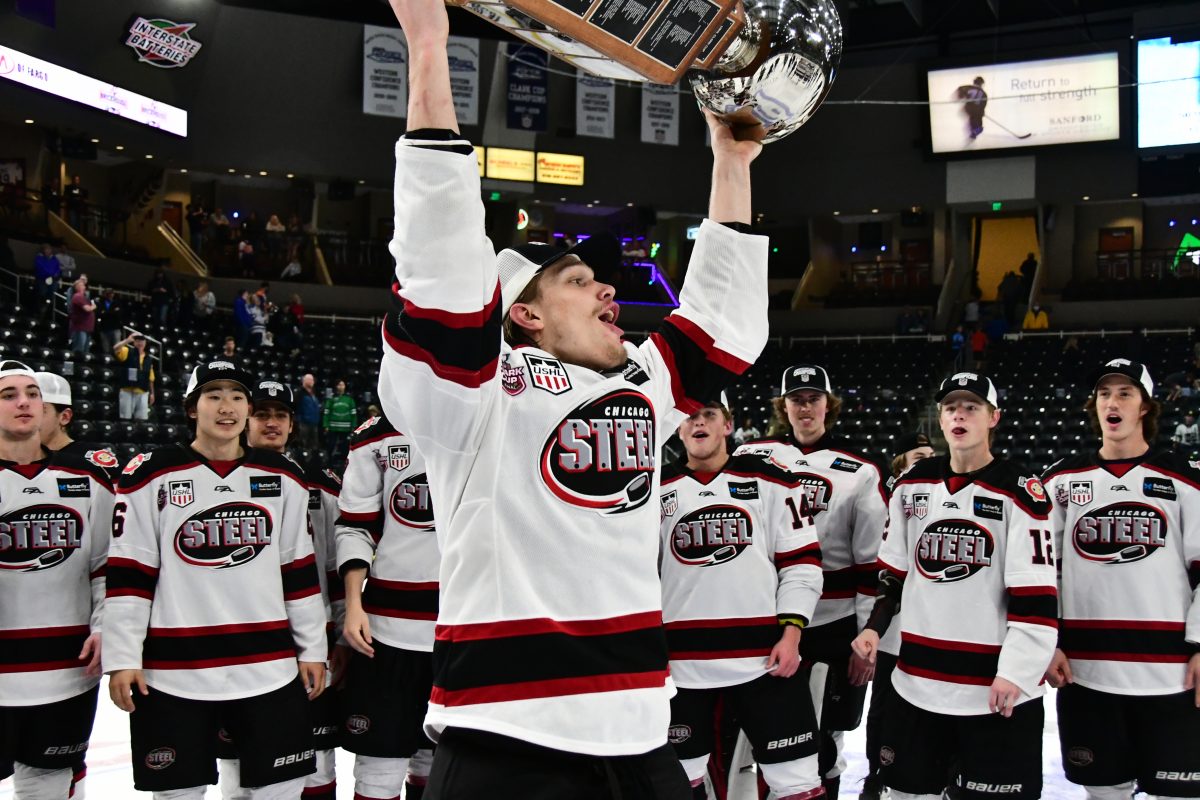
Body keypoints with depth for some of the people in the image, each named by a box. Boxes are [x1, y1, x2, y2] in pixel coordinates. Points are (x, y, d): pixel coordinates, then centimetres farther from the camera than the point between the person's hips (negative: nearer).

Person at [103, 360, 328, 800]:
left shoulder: (282, 478, 7)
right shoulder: (151, 474, -1)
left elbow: (299, 570, 10)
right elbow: (128, 575, -2)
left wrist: (312, 649, 8)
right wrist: (122, 659, -6)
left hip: (270, 668, 2)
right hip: (174, 671, -2)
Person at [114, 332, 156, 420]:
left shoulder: (148, 359, 13)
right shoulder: (127, 352, 3)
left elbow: (150, 378, 15)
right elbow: (115, 349, -18)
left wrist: (152, 393, 13)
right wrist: (127, 340, -26)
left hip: (142, 393, 3)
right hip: (127, 392, -3)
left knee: (143, 419, 2)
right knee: (125, 418, 0)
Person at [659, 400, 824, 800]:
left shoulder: (771, 481, 4)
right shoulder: (656, 490, 8)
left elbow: (801, 562, 3)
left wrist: (791, 631, -7)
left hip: (764, 655, -1)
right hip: (681, 661, 2)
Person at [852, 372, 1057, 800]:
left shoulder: (1019, 491, -8)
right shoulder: (912, 484, 8)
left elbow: (1036, 596, -12)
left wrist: (1015, 672, -17)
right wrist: (874, 627, 6)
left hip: (995, 688, -5)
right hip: (916, 682, 5)